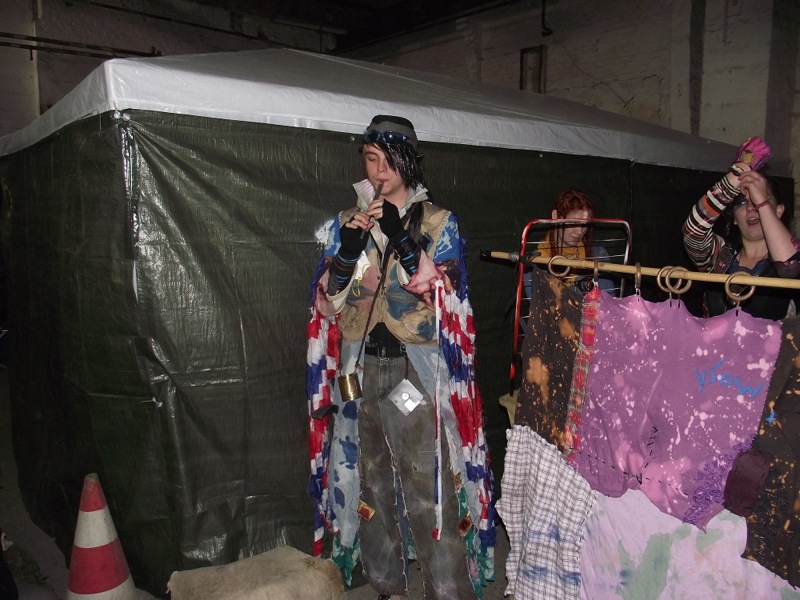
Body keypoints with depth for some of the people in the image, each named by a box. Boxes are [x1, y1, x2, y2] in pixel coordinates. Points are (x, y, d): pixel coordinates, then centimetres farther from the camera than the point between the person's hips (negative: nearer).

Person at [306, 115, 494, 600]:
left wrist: (399, 234, -19)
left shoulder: (438, 222, 3)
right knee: (371, 481, 13)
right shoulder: (347, 221, 10)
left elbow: (444, 295, -9)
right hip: (359, 367, 4)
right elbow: (328, 300, 3)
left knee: (428, 489, -5)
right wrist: (350, 246, -14)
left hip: (417, 369, -3)